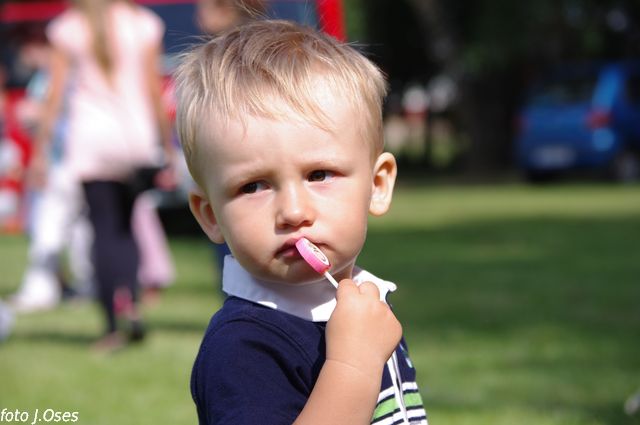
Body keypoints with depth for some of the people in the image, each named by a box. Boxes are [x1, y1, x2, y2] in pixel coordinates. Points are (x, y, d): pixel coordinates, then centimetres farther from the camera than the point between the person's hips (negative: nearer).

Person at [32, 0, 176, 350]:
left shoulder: (68, 28, 3)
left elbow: (55, 94, 1)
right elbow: (154, 91, 3)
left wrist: (40, 149, 6)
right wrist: (168, 148, 9)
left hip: (89, 140, -1)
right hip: (136, 137, 1)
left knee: (103, 230, 1)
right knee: (126, 227, 13)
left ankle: (113, 326, -9)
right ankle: (131, 304, -10)